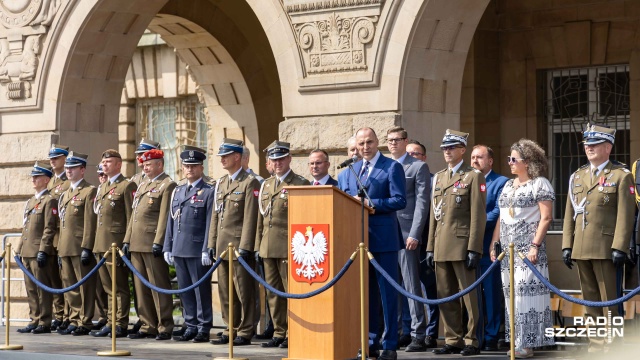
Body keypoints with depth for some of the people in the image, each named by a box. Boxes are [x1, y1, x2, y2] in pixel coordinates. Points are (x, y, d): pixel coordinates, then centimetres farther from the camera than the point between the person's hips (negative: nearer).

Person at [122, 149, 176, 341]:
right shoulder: (143, 185, 21)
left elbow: (165, 216, -13)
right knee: (141, 287, 9)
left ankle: (165, 328, 0)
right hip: (137, 244, 9)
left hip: (153, 245, -8)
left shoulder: (167, 185, -6)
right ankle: (148, 326, 14)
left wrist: (158, 242, -20)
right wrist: (127, 240, 15)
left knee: (159, 286, -4)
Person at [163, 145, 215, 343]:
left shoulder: (208, 192, -4)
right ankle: (191, 327, 16)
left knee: (201, 290, -1)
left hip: (198, 251, -6)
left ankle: (204, 328, 5)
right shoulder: (177, 191, 16)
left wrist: (207, 250, -14)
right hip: (179, 250, 6)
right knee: (185, 290, 9)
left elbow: (210, 223, -9)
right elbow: (171, 221, 17)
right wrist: (167, 247, 12)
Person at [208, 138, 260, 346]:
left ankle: (244, 333, 2)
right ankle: (230, 330, 17)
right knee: (225, 292, 10)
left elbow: (250, 218, -12)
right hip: (222, 247, 8)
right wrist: (212, 244, 12)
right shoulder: (221, 183, 17)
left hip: (239, 245, -8)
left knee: (243, 291, -2)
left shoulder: (250, 183, -7)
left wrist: (244, 247, -17)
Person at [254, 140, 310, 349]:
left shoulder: (300, 184, -3)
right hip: (268, 249, 7)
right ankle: (279, 332, 15)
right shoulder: (266, 185, 17)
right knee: (273, 292, 9)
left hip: (288, 248, -7)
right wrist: (258, 246, 15)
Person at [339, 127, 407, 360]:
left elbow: (400, 200, -12)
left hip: (383, 239, -6)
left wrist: (370, 204, -17)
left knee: (387, 293, -3)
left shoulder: (392, 167, -3)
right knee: (365, 293, 11)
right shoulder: (352, 170, 16)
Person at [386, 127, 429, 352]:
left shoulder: (418, 167, 1)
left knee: (412, 286, -5)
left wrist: (414, 234, -14)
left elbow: (422, 202, -5)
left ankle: (418, 336, -3)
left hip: (406, 234, -5)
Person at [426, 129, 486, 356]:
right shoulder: (438, 177, 18)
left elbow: (478, 216, -7)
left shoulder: (473, 176, -1)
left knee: (468, 295, -3)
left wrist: (474, 249, -14)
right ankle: (453, 340, 13)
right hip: (441, 248, 6)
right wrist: (430, 247, 12)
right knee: (446, 297, 7)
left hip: (462, 246, -6)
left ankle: (472, 341, 2)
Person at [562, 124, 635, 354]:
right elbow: (570, 214, 15)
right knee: (590, 303, 9)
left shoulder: (621, 176, -2)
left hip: (606, 249, -6)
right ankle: (596, 347, 15)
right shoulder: (577, 176, 16)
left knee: (610, 303, -3)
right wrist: (566, 246, 8)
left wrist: (619, 248, -15)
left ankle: (614, 350, 0)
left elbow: (625, 215, -8)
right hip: (582, 250, 6)